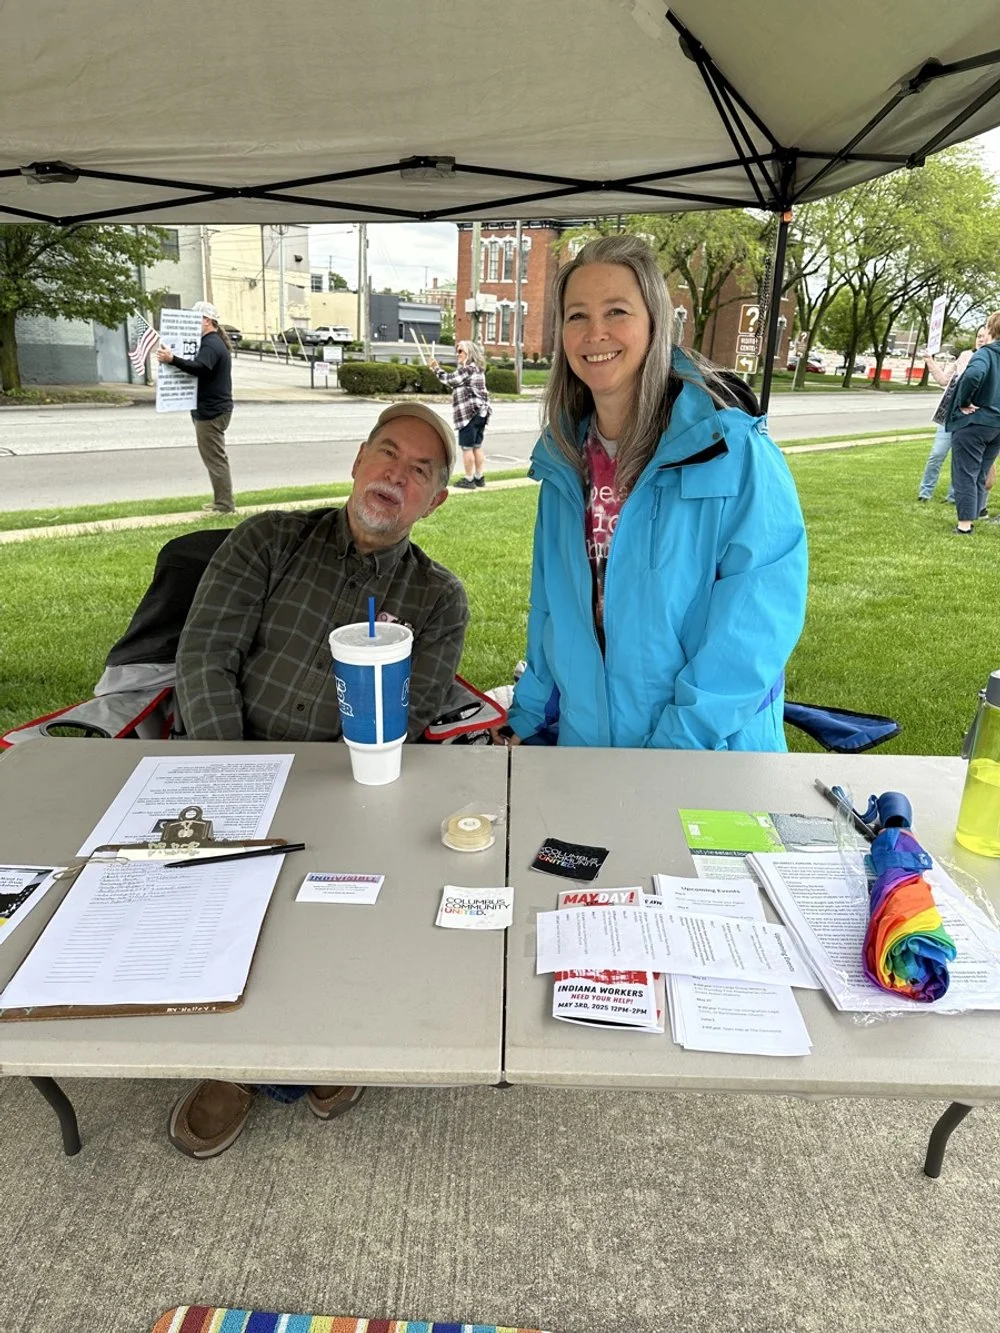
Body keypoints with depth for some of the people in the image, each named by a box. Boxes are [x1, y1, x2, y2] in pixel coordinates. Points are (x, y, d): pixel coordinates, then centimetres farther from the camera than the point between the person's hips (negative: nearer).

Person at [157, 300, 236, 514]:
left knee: (215, 458, -8)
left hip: (211, 411, -11)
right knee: (215, 458, 16)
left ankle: (225, 505, -6)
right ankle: (221, 502, 22)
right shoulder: (214, 342, 19)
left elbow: (199, 368, -33)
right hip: (213, 408, 11)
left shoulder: (211, 344, -15)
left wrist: (172, 359, -44)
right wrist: (174, 359, 9)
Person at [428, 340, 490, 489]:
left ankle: (469, 479, 0)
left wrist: (436, 369, 4)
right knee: (477, 446, 13)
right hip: (481, 412, 9)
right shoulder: (478, 369, 18)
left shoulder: (467, 368, -11)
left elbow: (450, 379, -9)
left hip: (469, 413, -9)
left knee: (466, 447, -3)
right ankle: (480, 477, 16)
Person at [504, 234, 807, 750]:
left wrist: (678, 744, -24)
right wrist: (528, 722, 6)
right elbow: (550, 608, 9)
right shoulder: (565, 461, 2)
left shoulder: (733, 451, -16)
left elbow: (757, 623, -21)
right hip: (580, 743, 5)